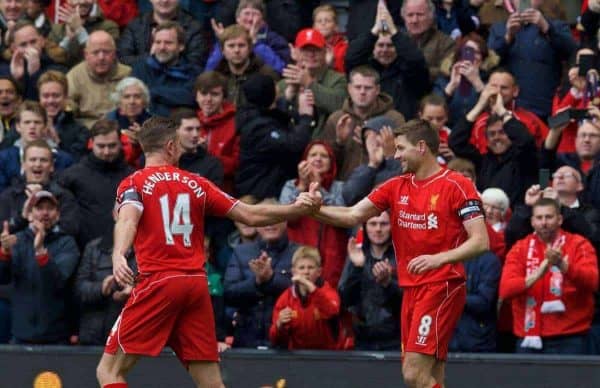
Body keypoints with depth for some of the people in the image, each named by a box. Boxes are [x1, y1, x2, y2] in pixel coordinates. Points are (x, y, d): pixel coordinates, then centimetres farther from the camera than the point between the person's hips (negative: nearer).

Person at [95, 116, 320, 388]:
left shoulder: (133, 184, 3)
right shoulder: (196, 184, 13)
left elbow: (128, 219, -19)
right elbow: (251, 216, 12)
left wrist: (118, 255, -37)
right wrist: (297, 209, 22)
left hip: (158, 283, -4)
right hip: (196, 284, 4)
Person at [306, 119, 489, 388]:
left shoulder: (457, 186, -7)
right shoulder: (396, 187, 12)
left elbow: (480, 241, -12)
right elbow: (352, 216, 4)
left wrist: (439, 258, -25)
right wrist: (316, 209, -13)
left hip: (442, 287, -7)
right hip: (411, 289, 7)